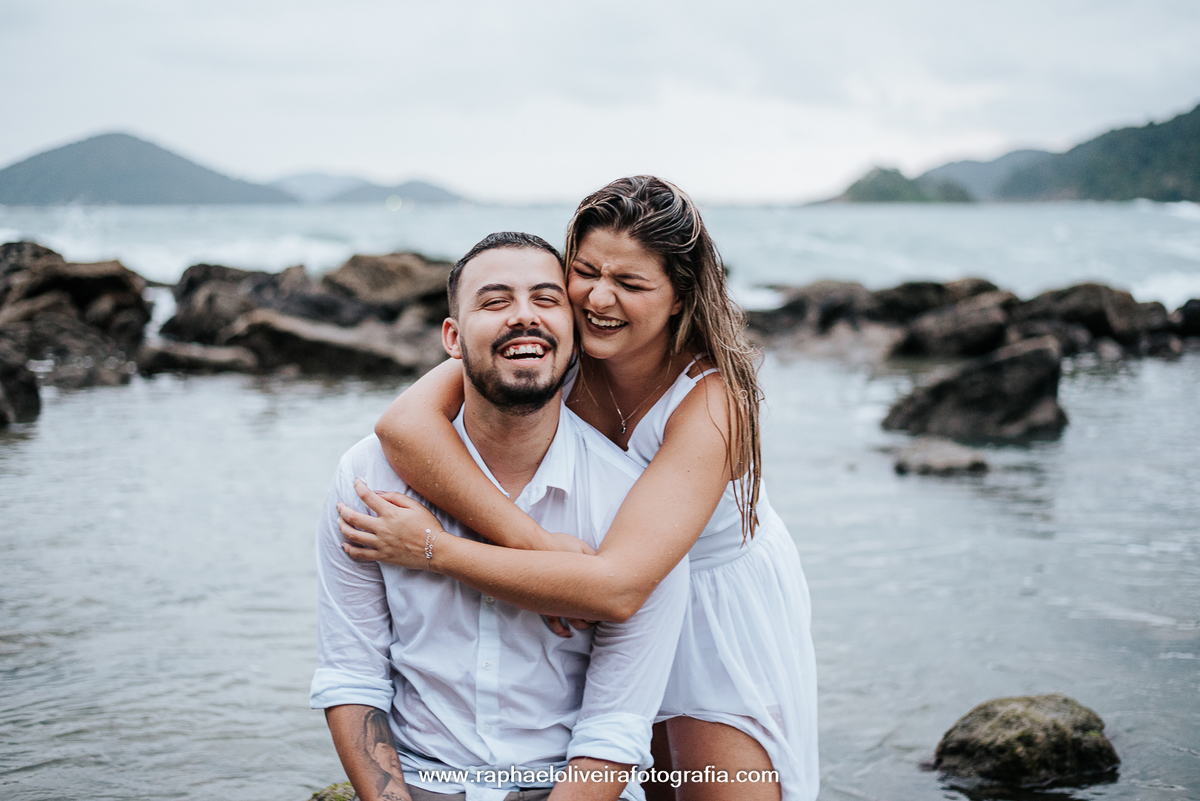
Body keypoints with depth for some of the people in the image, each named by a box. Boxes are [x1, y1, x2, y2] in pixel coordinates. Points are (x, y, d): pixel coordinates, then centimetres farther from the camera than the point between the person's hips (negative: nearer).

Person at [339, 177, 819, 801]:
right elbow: (405, 422, -35)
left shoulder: (712, 398, -32)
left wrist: (434, 549, -38)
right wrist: (532, 544, -43)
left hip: (724, 616, -3)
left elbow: (616, 587, -42)